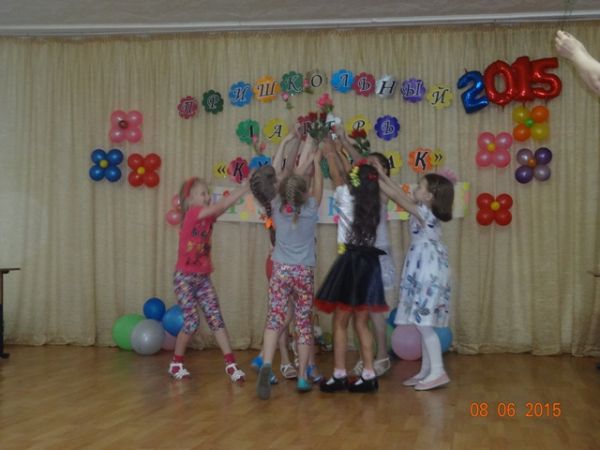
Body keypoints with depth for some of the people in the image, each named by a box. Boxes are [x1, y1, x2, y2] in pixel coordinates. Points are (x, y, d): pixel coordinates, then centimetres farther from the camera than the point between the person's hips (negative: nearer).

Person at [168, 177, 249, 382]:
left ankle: (230, 364, -3)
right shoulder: (192, 214, -14)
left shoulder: (208, 216, 5)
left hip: (203, 278, 6)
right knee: (192, 322, -7)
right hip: (185, 278, -6)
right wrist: (247, 186, -24)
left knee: (216, 319, -2)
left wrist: (248, 185, -19)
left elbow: (224, 205, -9)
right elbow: (221, 204, -22)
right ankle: (176, 363, 13)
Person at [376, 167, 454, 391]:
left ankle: (438, 372, -7)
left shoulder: (423, 213, -14)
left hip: (429, 273, -10)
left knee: (424, 324, -9)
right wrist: (383, 175, 16)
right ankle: (426, 370, 15)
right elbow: (402, 194, 17)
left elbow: (396, 196, -12)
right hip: (424, 272, 10)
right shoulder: (425, 212, 10)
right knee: (423, 323, 11)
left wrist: (375, 178, -5)